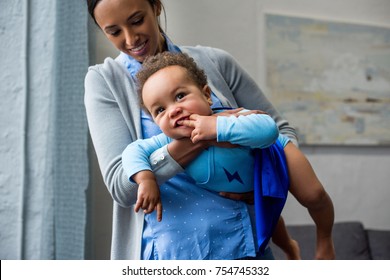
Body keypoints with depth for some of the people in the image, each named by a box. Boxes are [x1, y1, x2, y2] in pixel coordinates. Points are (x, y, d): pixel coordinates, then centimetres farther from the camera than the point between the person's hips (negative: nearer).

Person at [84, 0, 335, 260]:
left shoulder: (215, 62, 1)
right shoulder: (104, 80, -3)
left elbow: (282, 130, 8)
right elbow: (121, 186, -12)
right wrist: (200, 139, -24)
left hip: (240, 240, 2)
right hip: (168, 248, -1)